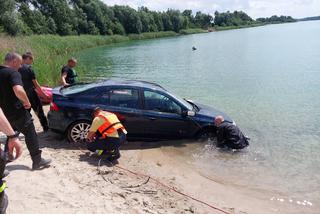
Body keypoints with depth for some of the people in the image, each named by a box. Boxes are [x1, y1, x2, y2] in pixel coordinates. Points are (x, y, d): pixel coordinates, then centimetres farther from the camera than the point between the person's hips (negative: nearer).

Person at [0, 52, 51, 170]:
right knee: (30, 135, 0)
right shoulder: (13, 72, -17)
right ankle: (37, 161, 3)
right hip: (16, 111, -9)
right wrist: (27, 102, -19)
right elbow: (18, 90, -35)